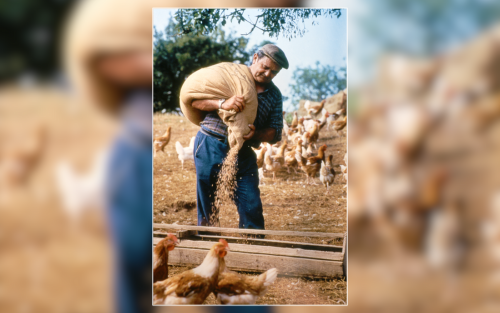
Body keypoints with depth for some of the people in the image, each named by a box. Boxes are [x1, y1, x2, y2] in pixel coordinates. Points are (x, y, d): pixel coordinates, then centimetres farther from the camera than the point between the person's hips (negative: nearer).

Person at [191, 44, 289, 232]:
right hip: (210, 148, -3)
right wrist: (222, 103, -26)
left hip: (243, 154, 3)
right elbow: (195, 100, -8)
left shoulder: (274, 95, 8)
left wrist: (256, 134, -16)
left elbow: (275, 133, 6)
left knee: (252, 209, 0)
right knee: (207, 208, 7)